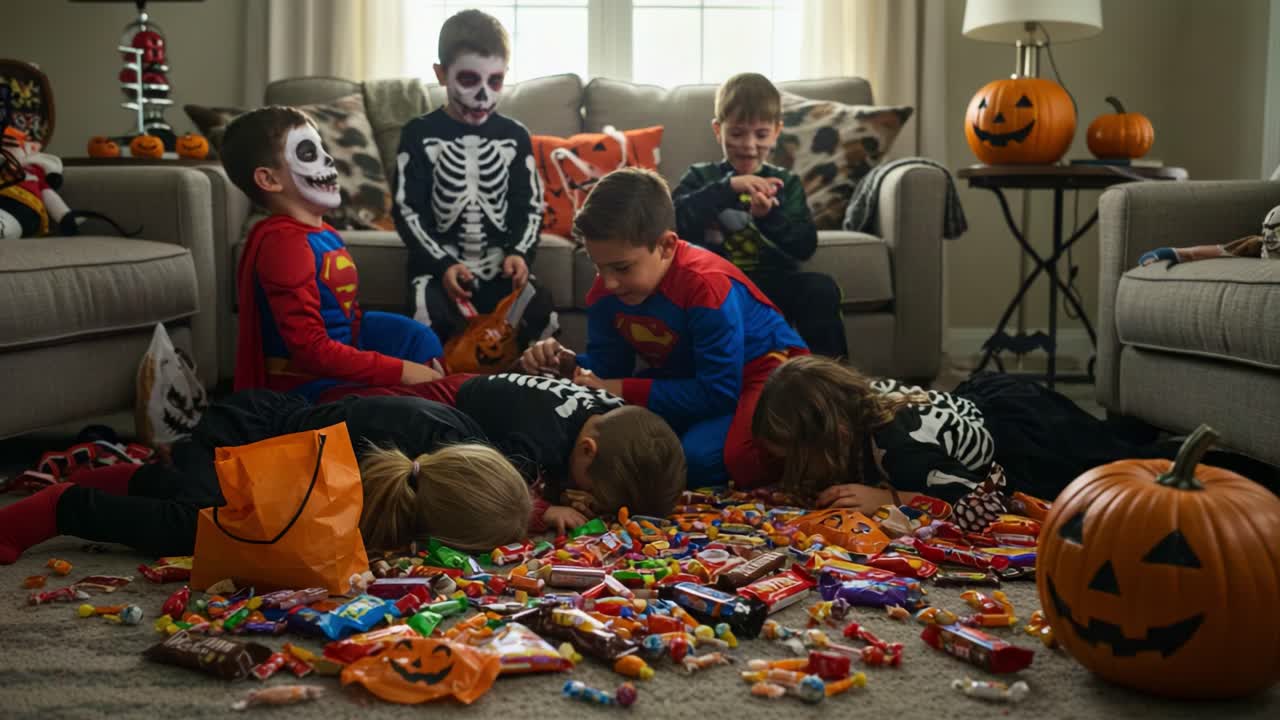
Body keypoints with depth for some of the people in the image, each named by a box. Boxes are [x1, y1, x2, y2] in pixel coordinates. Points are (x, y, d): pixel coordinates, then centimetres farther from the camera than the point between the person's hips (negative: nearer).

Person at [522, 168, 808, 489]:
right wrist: (566, 363, -23)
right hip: (692, 378, 8)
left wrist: (623, 390, -30)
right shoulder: (606, 291, -11)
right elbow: (608, 369, 0)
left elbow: (718, 392, -32)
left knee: (701, 457, -33)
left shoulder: (706, 285, -32)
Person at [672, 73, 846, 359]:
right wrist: (728, 187, -18)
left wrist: (769, 216, -14)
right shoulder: (701, 178, 11)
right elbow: (676, 220, -10)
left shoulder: (786, 183, 15)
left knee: (822, 288, -26)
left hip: (772, 284, 2)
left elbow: (805, 247, 3)